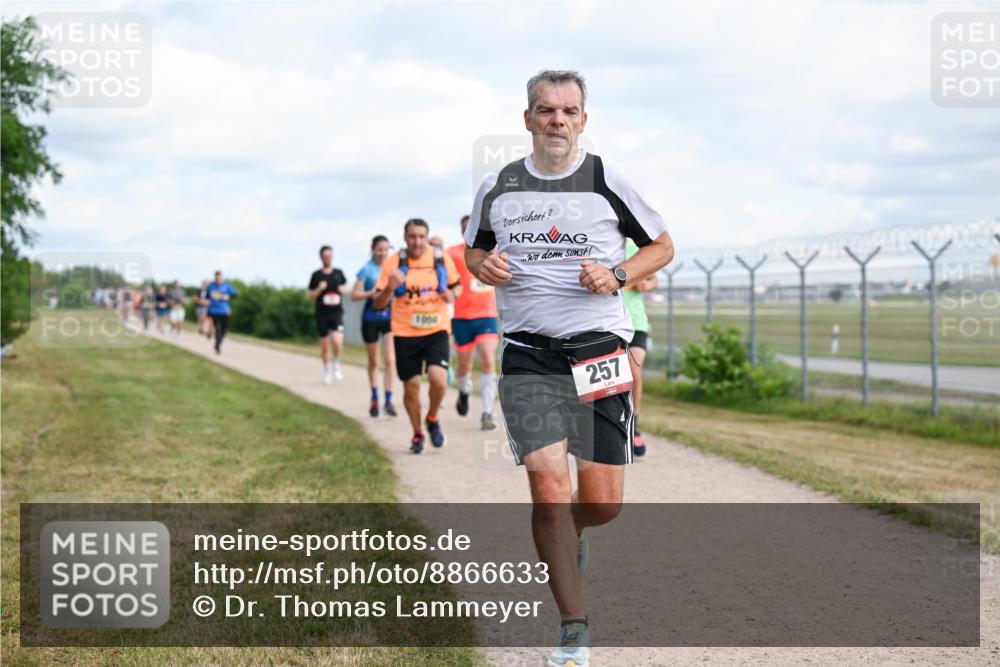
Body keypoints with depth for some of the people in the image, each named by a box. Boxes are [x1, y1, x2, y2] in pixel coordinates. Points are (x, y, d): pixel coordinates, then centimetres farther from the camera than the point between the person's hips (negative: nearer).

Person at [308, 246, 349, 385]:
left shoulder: (338, 273, 5)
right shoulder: (316, 275, 2)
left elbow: (345, 286, 22)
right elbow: (311, 296, 5)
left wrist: (343, 289, -1)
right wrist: (319, 289, -13)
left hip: (337, 312, 0)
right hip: (322, 314, 0)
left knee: (337, 341, -20)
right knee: (324, 345, 7)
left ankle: (336, 363, 7)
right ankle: (327, 370, 27)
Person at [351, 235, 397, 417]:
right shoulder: (367, 269, -6)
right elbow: (355, 295, -9)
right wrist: (373, 292, -21)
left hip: (389, 316, 2)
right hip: (371, 317, -2)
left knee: (390, 360, -11)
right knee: (373, 362, 10)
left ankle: (388, 401, -7)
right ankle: (374, 400, 25)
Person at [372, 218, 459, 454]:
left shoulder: (442, 258, 0)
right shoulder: (393, 262, -4)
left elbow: (455, 286, 16)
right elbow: (378, 304, -3)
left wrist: (451, 295, -7)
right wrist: (389, 288, -24)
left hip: (436, 330, 0)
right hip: (405, 334, 0)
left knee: (439, 380, -18)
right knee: (411, 386, 4)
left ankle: (432, 419, 11)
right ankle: (417, 433, 26)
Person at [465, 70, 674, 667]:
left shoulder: (608, 182, 1)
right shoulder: (498, 188, 6)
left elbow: (663, 246, 11)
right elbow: (474, 249, 22)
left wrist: (617, 276, -7)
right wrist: (482, 265, -2)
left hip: (600, 350, 0)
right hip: (528, 357, 0)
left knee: (603, 501, 0)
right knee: (549, 486, -14)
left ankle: (568, 534, 39)